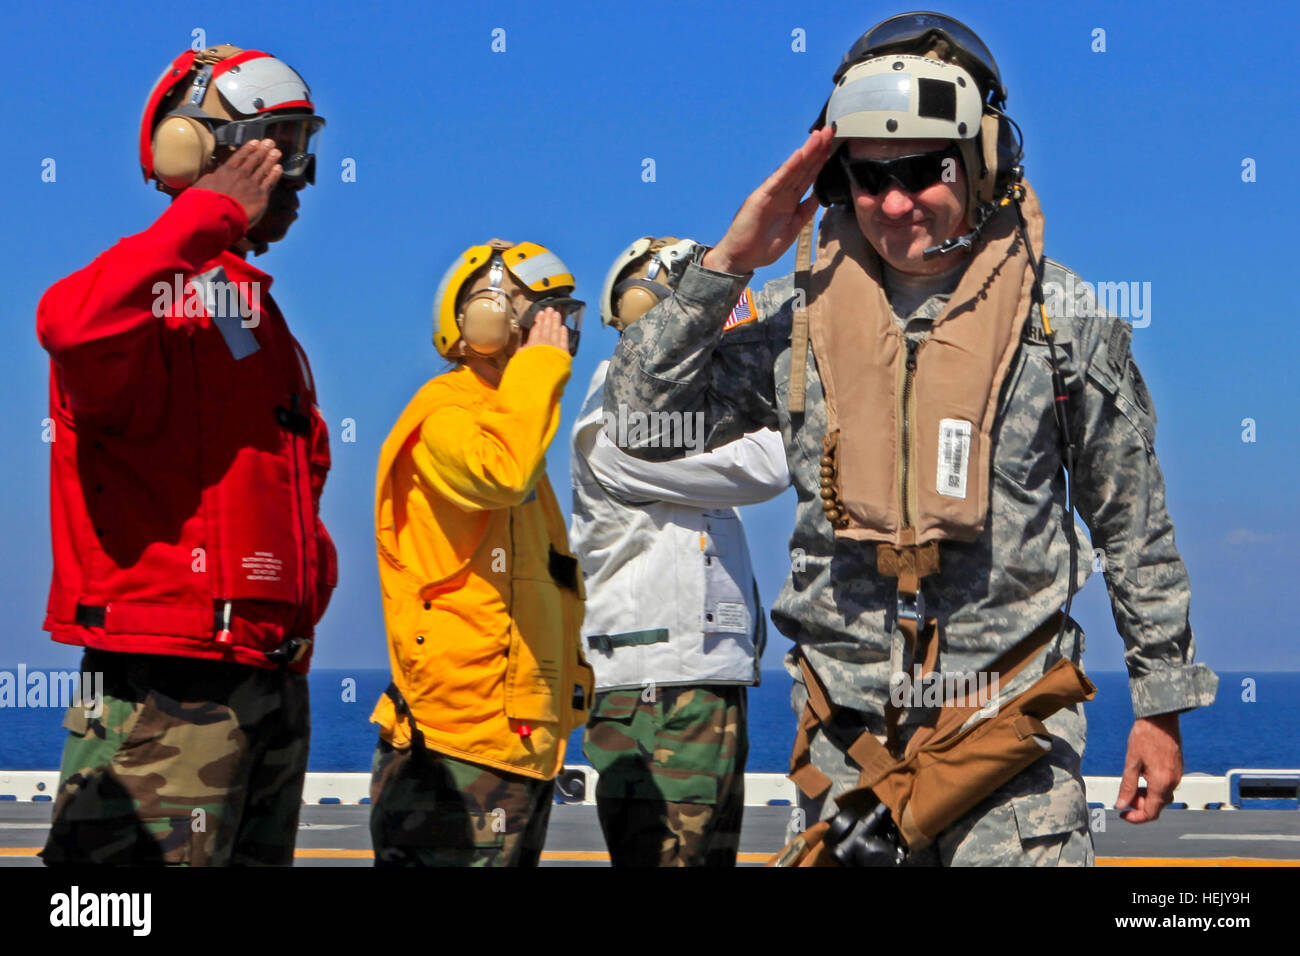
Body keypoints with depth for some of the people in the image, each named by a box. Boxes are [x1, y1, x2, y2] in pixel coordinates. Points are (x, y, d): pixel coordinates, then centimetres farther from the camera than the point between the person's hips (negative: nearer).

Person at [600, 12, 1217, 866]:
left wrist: (1162, 702, 6)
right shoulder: (803, 312, 3)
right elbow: (641, 421, 2)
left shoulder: (1061, 315, -1)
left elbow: (1135, 527, 5)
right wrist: (726, 265, -5)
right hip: (848, 731, 3)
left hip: (1010, 718, -3)